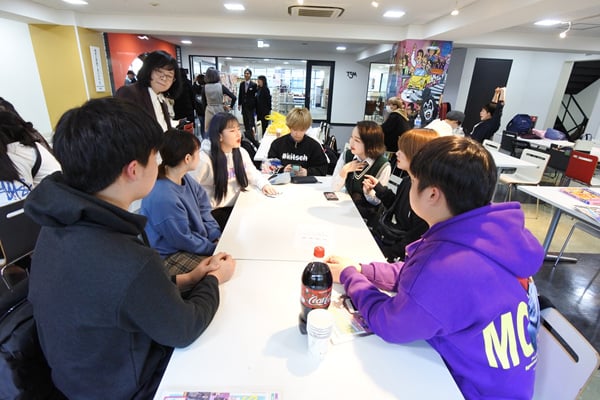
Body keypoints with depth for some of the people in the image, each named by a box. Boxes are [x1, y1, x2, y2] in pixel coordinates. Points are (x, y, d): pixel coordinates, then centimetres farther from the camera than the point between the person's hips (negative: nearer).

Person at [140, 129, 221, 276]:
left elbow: (204, 208, 3)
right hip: (169, 257, -8)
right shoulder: (163, 198, -32)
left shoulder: (185, 178, -5)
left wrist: (217, 236, -8)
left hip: (194, 240, 8)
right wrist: (216, 248, -13)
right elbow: (184, 241, -23)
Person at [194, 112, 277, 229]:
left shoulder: (241, 152, 3)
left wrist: (264, 184, -5)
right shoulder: (205, 159, -17)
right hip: (214, 211, -6)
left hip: (237, 206, 6)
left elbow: (252, 173, 15)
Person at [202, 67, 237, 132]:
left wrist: (204, 113, 12)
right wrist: (230, 107, 7)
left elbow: (204, 103, 1)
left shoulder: (204, 88, -4)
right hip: (220, 111, 0)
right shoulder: (221, 86, -6)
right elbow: (234, 97, -7)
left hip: (209, 112, 0)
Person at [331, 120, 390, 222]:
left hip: (368, 215, -4)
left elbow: (376, 201, -8)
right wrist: (345, 170, -19)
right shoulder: (346, 155, -5)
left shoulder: (383, 166, -16)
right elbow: (334, 188, -3)